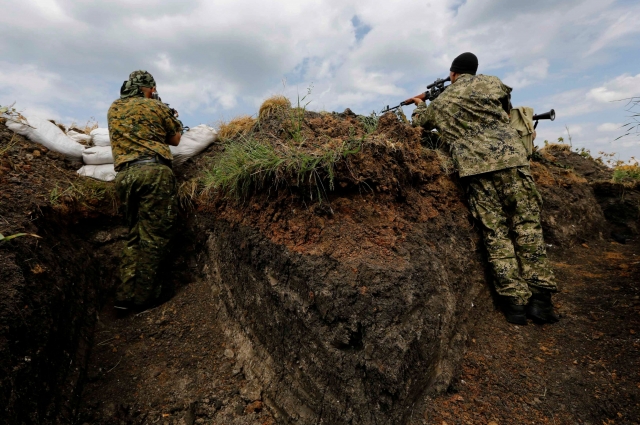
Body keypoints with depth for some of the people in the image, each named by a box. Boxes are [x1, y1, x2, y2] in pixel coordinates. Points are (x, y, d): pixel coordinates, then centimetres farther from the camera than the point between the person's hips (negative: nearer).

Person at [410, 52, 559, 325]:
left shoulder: (439, 103, 20)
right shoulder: (492, 83, 19)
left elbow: (418, 122, 37)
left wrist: (419, 104, 56)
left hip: (474, 167, 0)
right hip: (509, 156, 0)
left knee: (495, 232, 2)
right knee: (527, 225, 3)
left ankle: (514, 301, 1)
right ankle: (540, 298, 1)